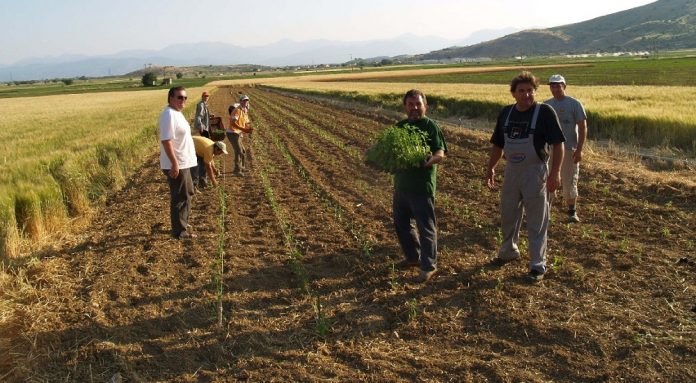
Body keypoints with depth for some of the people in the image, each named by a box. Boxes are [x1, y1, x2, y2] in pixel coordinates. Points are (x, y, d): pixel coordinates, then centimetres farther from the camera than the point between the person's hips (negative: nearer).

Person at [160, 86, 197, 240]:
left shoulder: (177, 113, 13)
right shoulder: (169, 115, -19)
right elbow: (166, 140, -26)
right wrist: (174, 163, -28)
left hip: (184, 163, 11)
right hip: (176, 165, -11)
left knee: (187, 193, 22)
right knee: (180, 198, -3)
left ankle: (183, 223, 35)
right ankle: (179, 231, 5)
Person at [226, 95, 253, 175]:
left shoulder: (245, 111, 13)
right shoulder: (237, 110, -15)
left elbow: (246, 123, 13)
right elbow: (233, 123, -25)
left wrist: (249, 128, -10)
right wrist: (243, 129, -32)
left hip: (238, 134, 10)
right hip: (233, 133, -10)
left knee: (242, 151, 18)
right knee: (239, 151, -15)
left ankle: (241, 168, 30)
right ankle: (237, 170, -13)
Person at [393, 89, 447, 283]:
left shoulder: (431, 126, -8)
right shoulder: (400, 126, 11)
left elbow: (440, 153, -14)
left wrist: (429, 161, -33)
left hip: (422, 186, -7)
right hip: (401, 184, 7)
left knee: (426, 227, 0)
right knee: (400, 222, 18)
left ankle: (429, 266, 12)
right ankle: (413, 256, 36)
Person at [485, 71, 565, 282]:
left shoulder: (544, 112, -11)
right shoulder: (506, 113, 5)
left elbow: (558, 144, -14)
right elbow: (498, 144, 13)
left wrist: (555, 172, -21)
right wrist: (490, 168, 9)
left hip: (535, 172, -5)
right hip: (511, 170, 6)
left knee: (536, 221, 2)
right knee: (508, 215, 17)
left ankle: (538, 265, 14)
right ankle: (509, 251, 38)